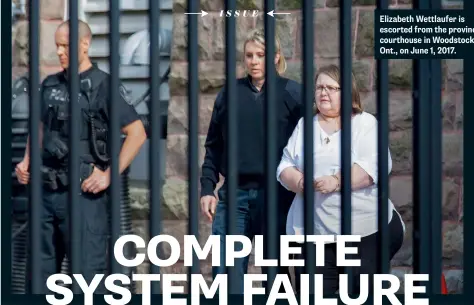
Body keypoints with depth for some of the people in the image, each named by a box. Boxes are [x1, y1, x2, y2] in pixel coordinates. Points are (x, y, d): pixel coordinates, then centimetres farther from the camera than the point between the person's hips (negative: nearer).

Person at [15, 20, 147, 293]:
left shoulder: (103, 86, -6)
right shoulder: (50, 85, 12)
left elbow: (137, 133, -9)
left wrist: (109, 175, -13)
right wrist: (27, 161, 10)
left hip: (84, 193, -6)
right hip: (47, 191, 6)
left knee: (88, 272, -4)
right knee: (42, 268, 12)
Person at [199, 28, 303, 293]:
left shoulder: (292, 93, 0)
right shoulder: (229, 94, 9)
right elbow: (213, 146, 12)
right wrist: (207, 188, 5)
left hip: (276, 195, -2)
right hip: (234, 195, 2)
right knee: (227, 275, -1)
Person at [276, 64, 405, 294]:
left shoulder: (365, 123, 4)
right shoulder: (304, 126, 16)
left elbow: (376, 164, -11)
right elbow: (285, 166, 12)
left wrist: (337, 182, -22)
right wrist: (300, 183, -11)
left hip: (365, 227, -3)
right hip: (313, 232, 3)